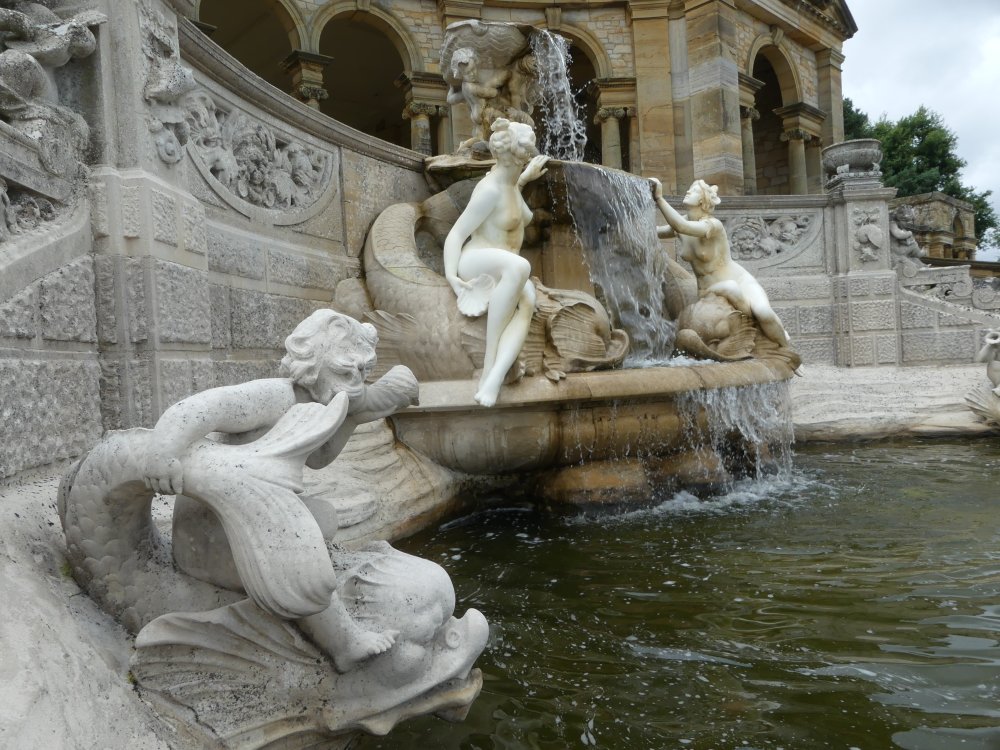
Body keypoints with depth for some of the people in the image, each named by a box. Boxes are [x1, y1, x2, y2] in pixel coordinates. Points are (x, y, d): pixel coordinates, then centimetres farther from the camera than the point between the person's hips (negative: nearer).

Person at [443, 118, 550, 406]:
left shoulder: (508, 181, 11)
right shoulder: (490, 190, -16)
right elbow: (455, 234, -19)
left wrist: (524, 179, 40)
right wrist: (451, 275, -33)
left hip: (504, 270, 7)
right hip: (476, 261, -7)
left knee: (526, 302, -31)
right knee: (519, 266, -43)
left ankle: (493, 379, -52)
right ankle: (489, 358, -36)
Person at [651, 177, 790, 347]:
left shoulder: (713, 224, -20)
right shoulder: (682, 223, 0)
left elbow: (681, 227, -39)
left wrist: (659, 198, -38)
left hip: (740, 282, -3)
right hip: (709, 292, 3)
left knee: (764, 314, -32)